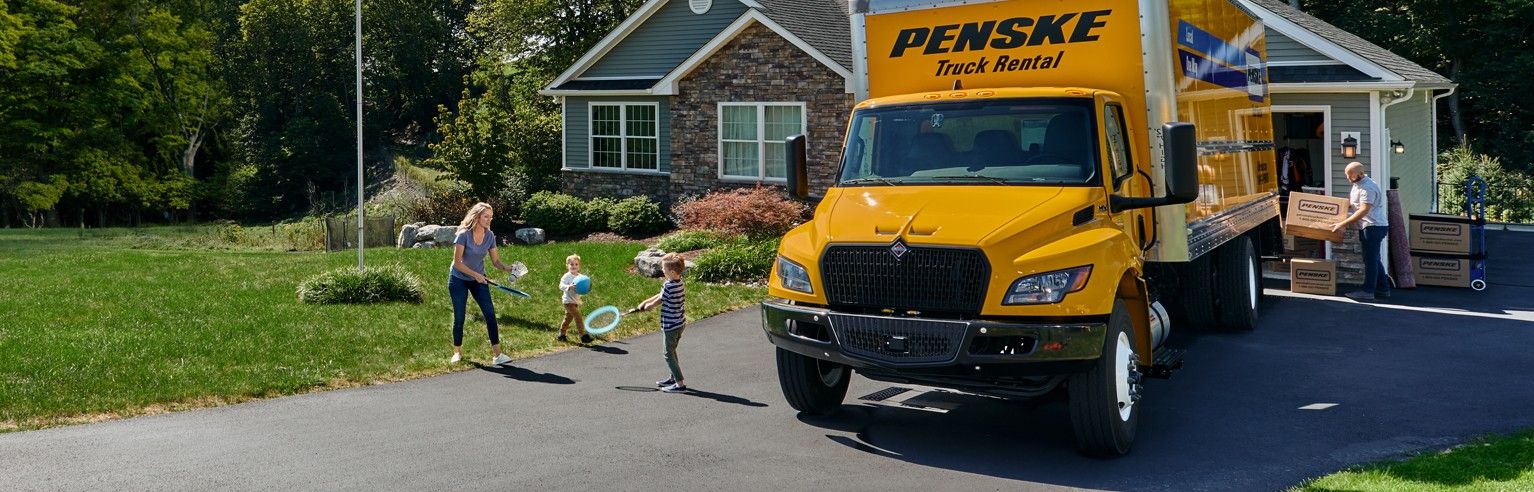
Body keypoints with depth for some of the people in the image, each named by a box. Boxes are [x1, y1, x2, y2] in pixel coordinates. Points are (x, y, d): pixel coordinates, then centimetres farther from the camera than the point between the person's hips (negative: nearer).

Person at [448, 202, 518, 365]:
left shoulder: (490, 236, -8)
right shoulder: (464, 235, -21)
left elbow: (496, 260, -5)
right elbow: (457, 262, -20)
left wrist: (507, 268, -24)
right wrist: (475, 274, -28)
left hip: (478, 279, 3)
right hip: (458, 279, -3)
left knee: (490, 312, -11)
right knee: (459, 317, 3)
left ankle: (497, 354, -13)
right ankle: (457, 352, 23)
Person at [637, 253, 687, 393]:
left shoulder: (669, 286, -26)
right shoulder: (678, 283, 2)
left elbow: (659, 299, -9)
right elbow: (660, 296, 13)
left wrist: (647, 305, 10)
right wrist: (645, 302, 15)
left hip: (671, 326, -9)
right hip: (680, 323, 9)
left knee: (669, 354, 0)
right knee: (672, 352, 24)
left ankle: (680, 384, 0)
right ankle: (674, 378, 36)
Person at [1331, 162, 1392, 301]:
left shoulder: (1367, 188, -18)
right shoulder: (1357, 185, 15)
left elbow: (1364, 210, -24)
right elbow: (1348, 202, 27)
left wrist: (1342, 224, -25)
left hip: (1374, 227, -10)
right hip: (1372, 227, 10)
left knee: (1370, 259, -7)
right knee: (1374, 259, 15)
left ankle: (1368, 291, -5)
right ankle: (1383, 289, 21)